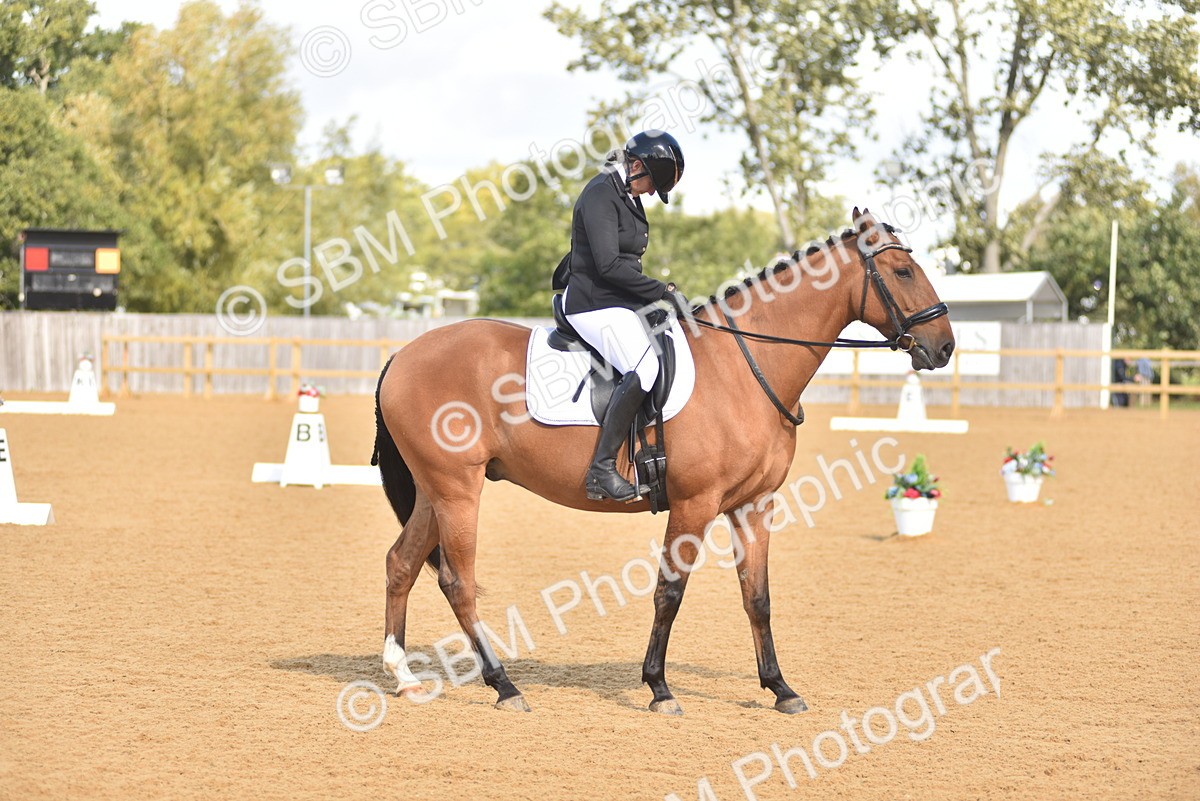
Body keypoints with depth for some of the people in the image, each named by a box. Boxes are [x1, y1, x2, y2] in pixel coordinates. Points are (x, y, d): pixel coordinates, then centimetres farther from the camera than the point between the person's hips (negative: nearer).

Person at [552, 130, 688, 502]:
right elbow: (609, 265, -22)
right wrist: (663, 291, -18)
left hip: (624, 304, 11)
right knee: (645, 366, -30)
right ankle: (601, 469, -33)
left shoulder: (628, 198, 17)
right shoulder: (600, 195, -14)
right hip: (595, 305, -11)